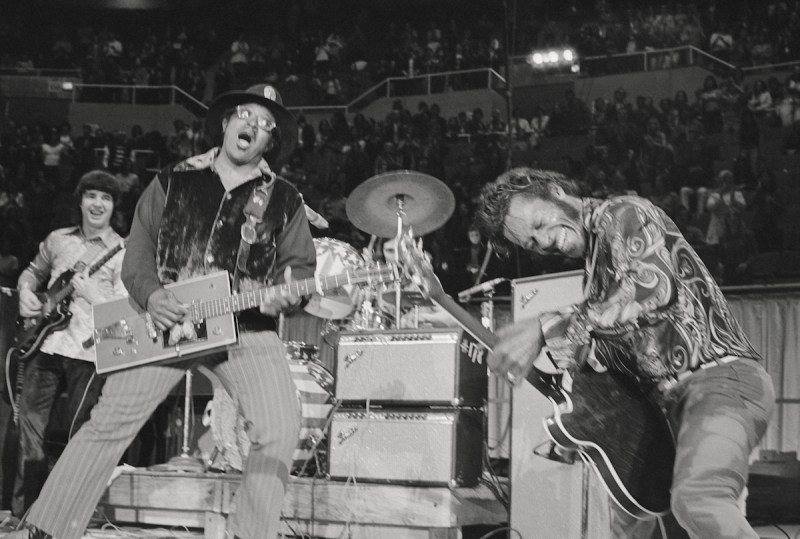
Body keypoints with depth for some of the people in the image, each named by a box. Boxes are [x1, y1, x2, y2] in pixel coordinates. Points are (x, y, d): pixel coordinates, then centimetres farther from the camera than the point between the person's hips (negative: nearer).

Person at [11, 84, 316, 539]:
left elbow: (302, 264, 6)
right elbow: (139, 250, 9)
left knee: (280, 428, -18)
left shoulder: (285, 201, 8)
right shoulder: (172, 182, 9)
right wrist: (151, 296, -10)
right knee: (111, 421, -6)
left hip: (247, 326, 0)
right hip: (165, 319, 0)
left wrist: (285, 293, -17)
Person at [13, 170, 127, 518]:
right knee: (30, 427, 4)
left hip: (88, 353, -4)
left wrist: (91, 293, -20)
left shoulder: (123, 253, -2)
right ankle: (24, 511, 15)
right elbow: (33, 271, 26)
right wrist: (26, 292, 6)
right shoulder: (58, 239, 11)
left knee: (78, 434, 1)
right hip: (44, 342, 4)